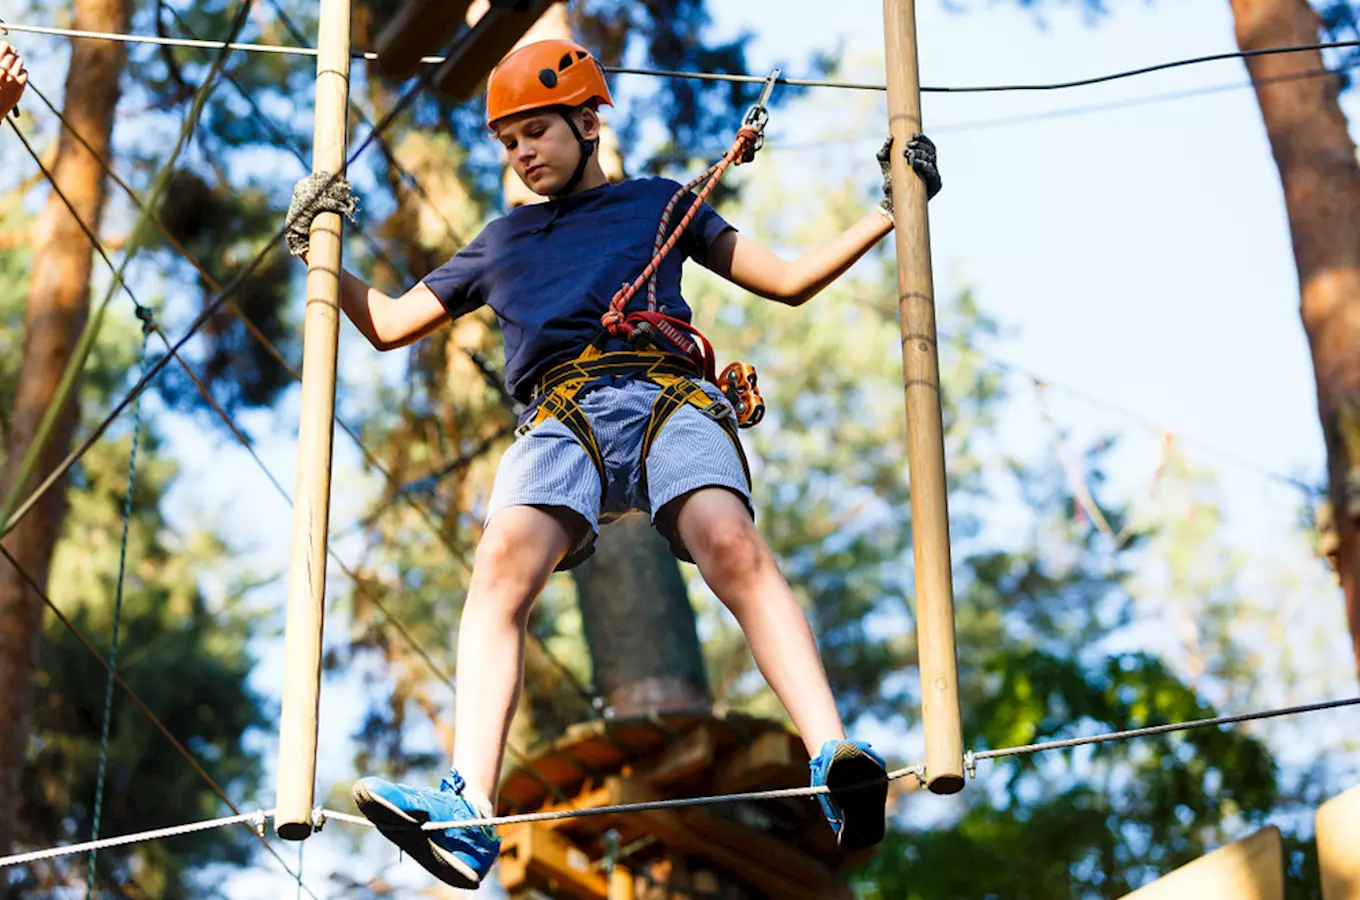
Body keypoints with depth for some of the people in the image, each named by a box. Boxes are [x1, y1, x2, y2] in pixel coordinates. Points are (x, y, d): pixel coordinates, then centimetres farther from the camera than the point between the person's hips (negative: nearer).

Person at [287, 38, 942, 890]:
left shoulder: (662, 203, 29)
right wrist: (321, 256, 28)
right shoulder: (501, 242, 35)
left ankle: (836, 762, -49)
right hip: (561, 419, 1)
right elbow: (389, 323, 40)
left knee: (733, 545, -34)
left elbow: (787, 280, 28)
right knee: (504, 560, -32)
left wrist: (891, 211, 22)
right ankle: (469, 813, -46)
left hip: (668, 399, -1)